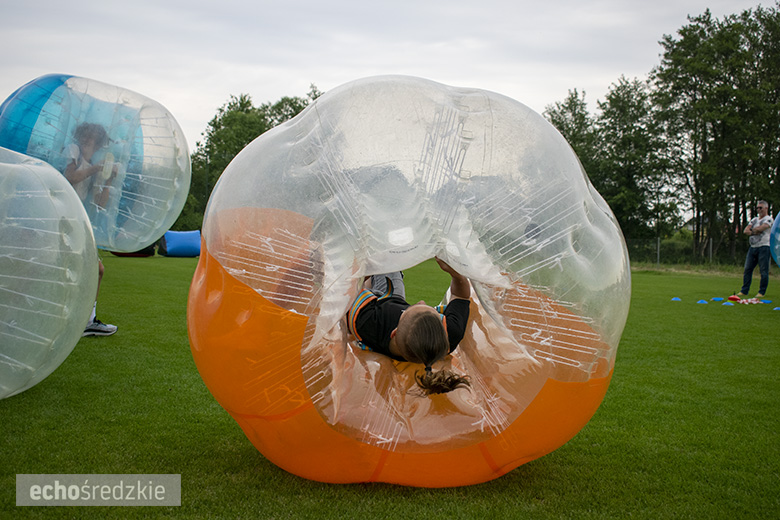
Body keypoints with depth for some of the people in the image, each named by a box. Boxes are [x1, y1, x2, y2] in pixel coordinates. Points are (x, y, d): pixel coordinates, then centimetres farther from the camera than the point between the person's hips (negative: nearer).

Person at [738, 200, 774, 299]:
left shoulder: (769, 219, -1)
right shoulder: (754, 219, 20)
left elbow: (760, 228, -16)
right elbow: (746, 231, 8)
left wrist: (752, 229, 1)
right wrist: (755, 232, -10)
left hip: (763, 247, -6)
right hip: (753, 247, 7)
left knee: (763, 271, -5)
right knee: (747, 269, 3)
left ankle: (762, 292, 1)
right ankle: (744, 291, 7)